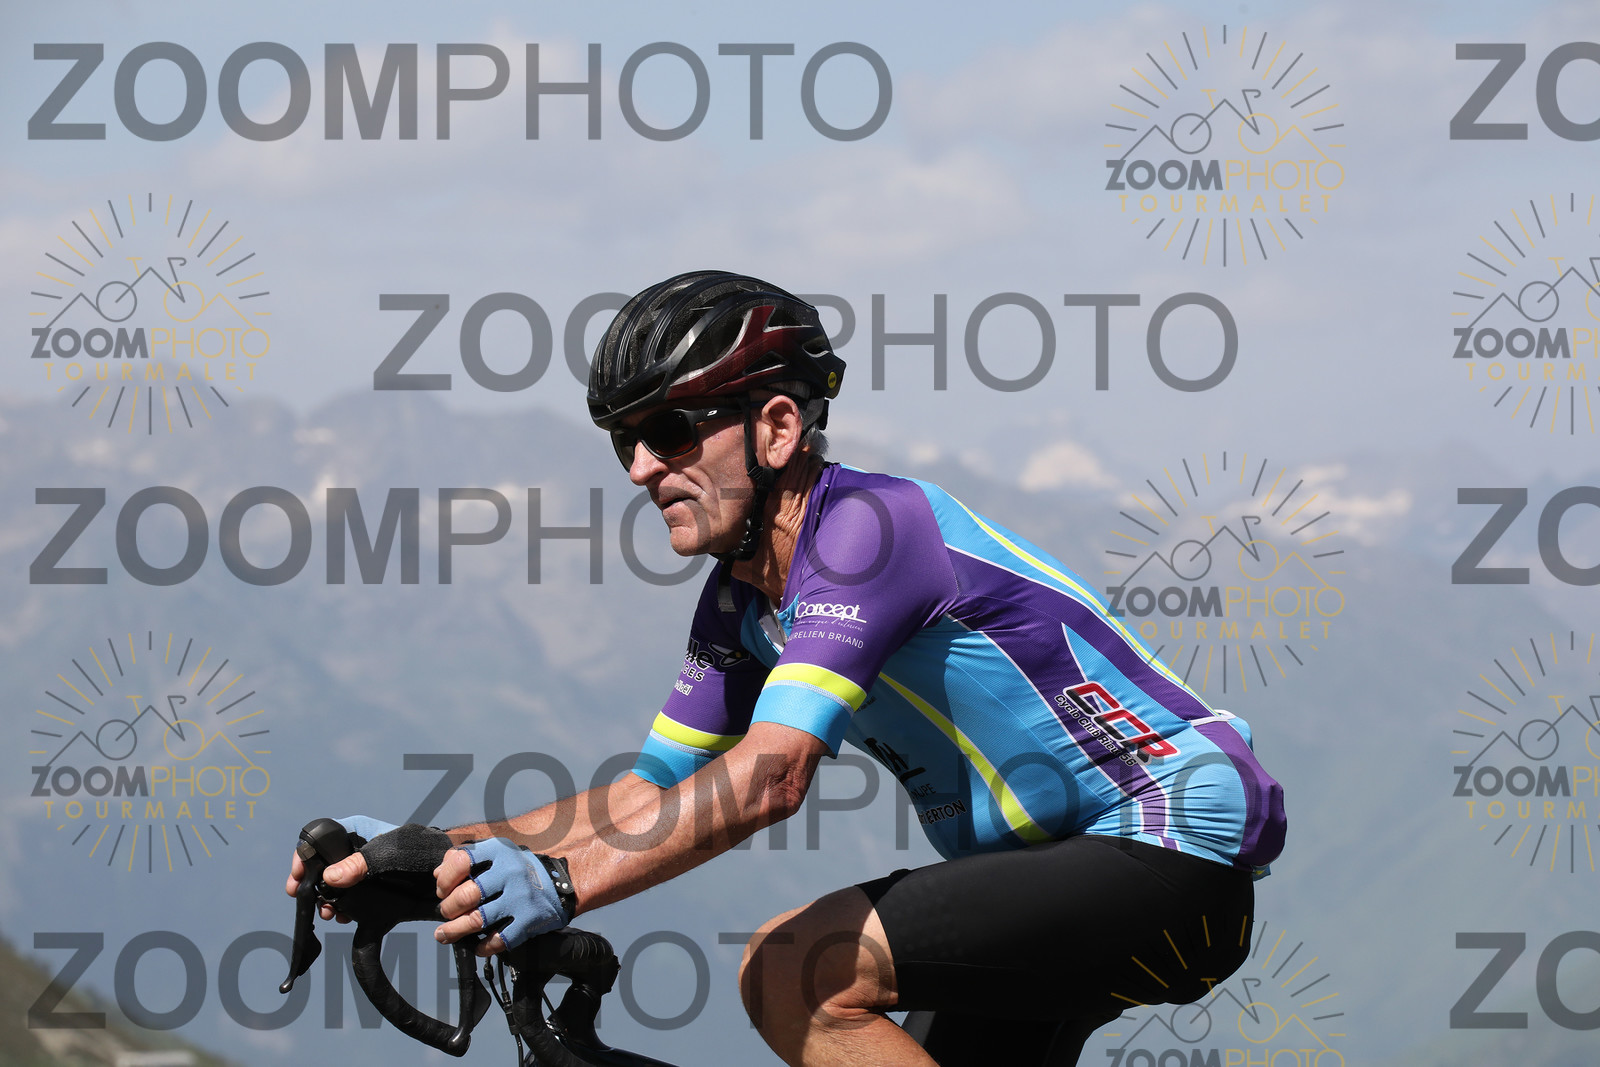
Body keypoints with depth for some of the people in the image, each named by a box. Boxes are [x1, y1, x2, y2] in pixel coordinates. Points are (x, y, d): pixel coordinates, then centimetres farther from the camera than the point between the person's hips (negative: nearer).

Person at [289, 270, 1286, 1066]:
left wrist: (562, 883, -43)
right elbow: (651, 794, 12)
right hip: (1059, 868, 10)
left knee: (790, 970, -21)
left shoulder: (871, 526, -21)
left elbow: (769, 775, -32)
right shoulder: (744, 604, 8)